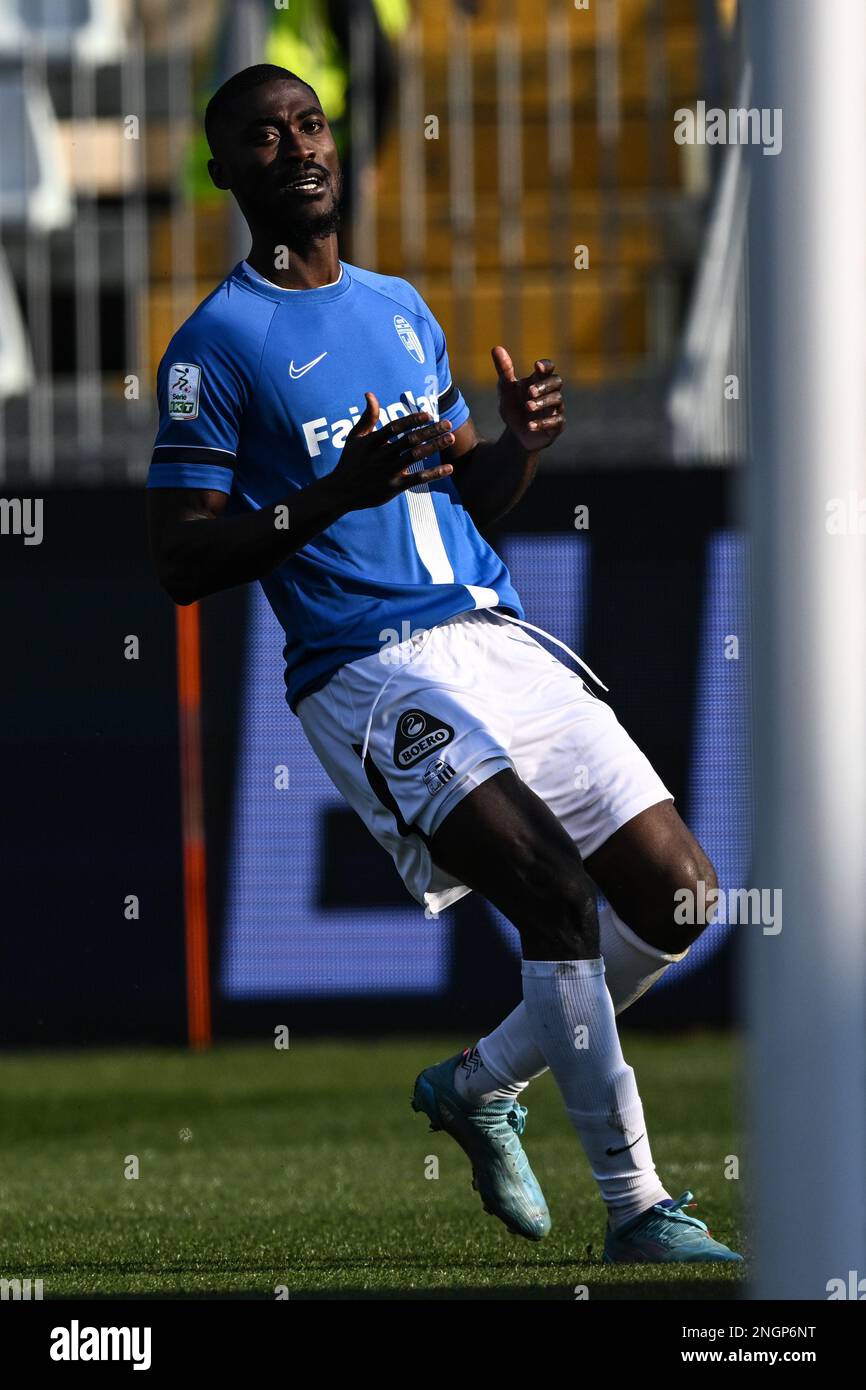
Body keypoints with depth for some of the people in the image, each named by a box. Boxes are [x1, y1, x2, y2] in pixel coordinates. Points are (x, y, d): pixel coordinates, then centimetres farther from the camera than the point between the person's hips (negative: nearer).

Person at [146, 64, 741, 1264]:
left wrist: (521, 445, 3)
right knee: (556, 885, -26)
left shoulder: (402, 308, 18)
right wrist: (328, 500, -20)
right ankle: (634, 1207, -21)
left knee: (676, 897, 1)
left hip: (495, 637, 7)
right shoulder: (220, 342, -3)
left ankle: (482, 1084, 22)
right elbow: (182, 562, -7)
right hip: (366, 666, -7)